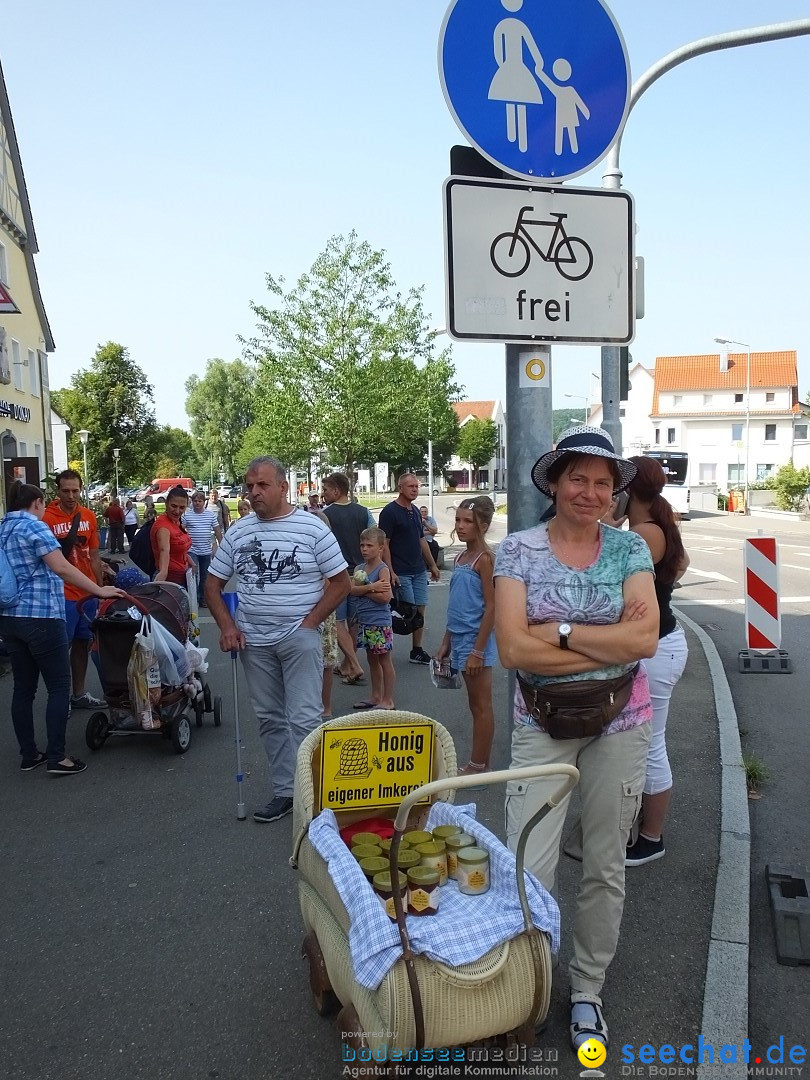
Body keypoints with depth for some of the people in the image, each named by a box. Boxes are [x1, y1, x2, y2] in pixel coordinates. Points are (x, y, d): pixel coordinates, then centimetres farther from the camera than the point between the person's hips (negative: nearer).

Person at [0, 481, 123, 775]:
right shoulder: (34, 527, -10)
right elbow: (61, 568, -19)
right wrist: (99, 590, -17)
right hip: (40, 617, -8)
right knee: (59, 686, 0)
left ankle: (28, 755, 18)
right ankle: (57, 758, 0)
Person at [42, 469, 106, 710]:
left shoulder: (89, 516, 7)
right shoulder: (47, 518, -11)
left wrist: (101, 589, 15)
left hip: (88, 593, 6)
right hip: (62, 595, -6)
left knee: (83, 643, 14)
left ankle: (79, 694, 26)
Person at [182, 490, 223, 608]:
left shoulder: (211, 514, 5)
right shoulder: (186, 515, -2)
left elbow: (217, 530, 9)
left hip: (207, 551, 3)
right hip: (192, 551, -3)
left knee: (205, 576, 10)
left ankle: (202, 600, 20)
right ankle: (194, 599, -2)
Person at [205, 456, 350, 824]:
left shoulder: (312, 527, -5)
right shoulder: (237, 532, 6)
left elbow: (340, 582, -3)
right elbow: (213, 585, 13)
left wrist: (309, 623, -9)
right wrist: (227, 626, -2)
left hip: (299, 638, -4)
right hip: (254, 641, 5)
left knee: (304, 719, -7)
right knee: (270, 719, 11)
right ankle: (284, 791, 22)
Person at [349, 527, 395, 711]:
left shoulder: (383, 569, -12)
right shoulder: (359, 569, 8)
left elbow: (385, 597, -22)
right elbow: (352, 589, -8)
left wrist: (363, 589, -13)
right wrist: (371, 587, -23)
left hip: (380, 623, -7)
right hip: (364, 622, 7)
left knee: (384, 661, 3)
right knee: (372, 660, 17)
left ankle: (388, 700, 10)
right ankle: (376, 696, 29)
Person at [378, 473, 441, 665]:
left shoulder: (415, 511, 14)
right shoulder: (390, 512, -10)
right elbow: (384, 544, -13)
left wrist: (432, 565, 19)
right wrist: (390, 572, -19)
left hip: (419, 571, 7)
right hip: (401, 573, -7)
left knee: (420, 610, 8)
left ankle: (417, 651, 15)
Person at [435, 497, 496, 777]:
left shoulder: (485, 559, -14)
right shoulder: (460, 558, 11)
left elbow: (491, 607, -17)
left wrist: (478, 651, -19)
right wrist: (446, 642, 16)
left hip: (477, 640, -8)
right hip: (460, 639, 8)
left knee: (481, 706, 3)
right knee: (475, 706, 15)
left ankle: (480, 767, 13)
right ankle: (476, 764, 25)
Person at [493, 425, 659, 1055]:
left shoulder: (630, 548, -1)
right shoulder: (520, 549, -6)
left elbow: (646, 638, -14)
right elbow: (513, 649, -16)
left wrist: (558, 631, -18)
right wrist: (612, 643, -15)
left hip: (620, 725, 2)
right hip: (542, 727, -1)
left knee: (606, 868, 15)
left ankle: (587, 990, 38)